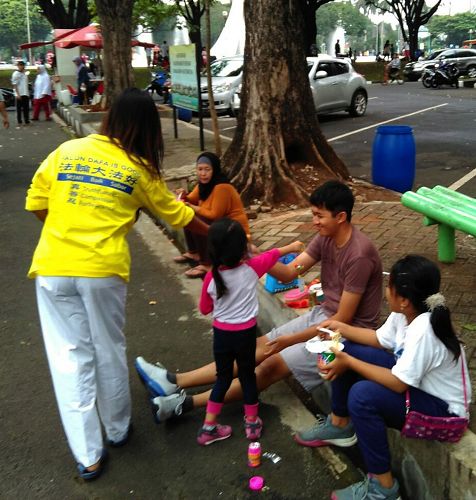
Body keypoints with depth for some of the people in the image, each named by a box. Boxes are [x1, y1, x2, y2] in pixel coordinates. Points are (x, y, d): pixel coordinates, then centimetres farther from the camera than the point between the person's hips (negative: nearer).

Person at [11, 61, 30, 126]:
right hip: (19, 94, -7)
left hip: (25, 94, 7)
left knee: (26, 108, 7)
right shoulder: (15, 74, -7)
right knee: (19, 108, -1)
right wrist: (18, 94, -18)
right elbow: (14, 85, -11)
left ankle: (27, 121, 12)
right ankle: (19, 121, 5)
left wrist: (27, 93, 14)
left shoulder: (24, 74, 15)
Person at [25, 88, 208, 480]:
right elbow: (176, 214, 13)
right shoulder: (139, 169, 2)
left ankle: (88, 456, 15)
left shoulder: (67, 150, 6)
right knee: (109, 351, 17)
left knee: (70, 356, 8)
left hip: (53, 269, 2)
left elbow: (36, 203, 7)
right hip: (102, 271, -1)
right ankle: (118, 429, 36)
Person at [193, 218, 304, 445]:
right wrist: (291, 247, 23)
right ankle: (252, 422, 30)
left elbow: (204, 309, 1)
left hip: (221, 333, 1)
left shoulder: (212, 277, -13)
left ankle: (209, 426, 18)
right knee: (247, 374, 17)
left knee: (223, 377, 16)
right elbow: (272, 255, 6)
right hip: (245, 333, -1)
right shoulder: (251, 268, -15)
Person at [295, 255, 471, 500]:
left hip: (441, 407, -9)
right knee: (346, 350, 3)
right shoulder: (404, 313, -9)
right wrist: (341, 327, 1)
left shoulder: (423, 330, -34)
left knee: (362, 395, -32)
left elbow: (397, 384, -31)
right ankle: (340, 425, 21)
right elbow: (379, 339, 9)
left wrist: (349, 363, -25)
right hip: (412, 381, 9)